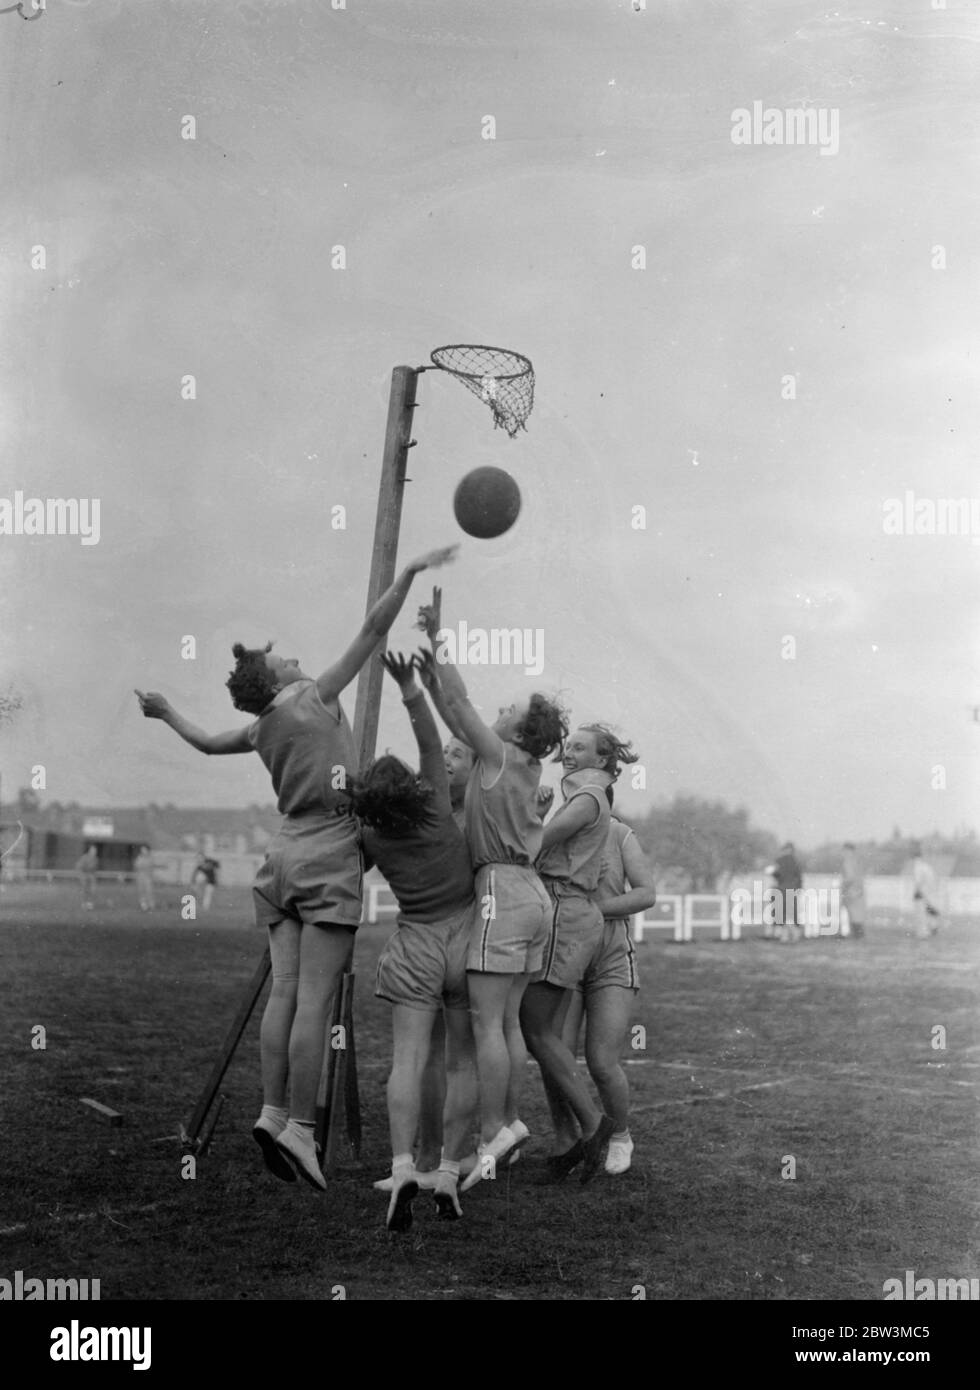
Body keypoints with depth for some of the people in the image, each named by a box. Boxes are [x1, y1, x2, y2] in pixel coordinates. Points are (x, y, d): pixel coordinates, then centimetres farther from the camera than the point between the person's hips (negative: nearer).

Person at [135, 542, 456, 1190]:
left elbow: (209, 741, 32)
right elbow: (372, 630, -8)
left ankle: (273, 1112, -1)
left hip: (286, 856, 7)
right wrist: (411, 571, -8)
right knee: (315, 998, -8)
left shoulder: (262, 729, 13)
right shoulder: (316, 698, -4)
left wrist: (166, 713, 49)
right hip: (330, 857, -7)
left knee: (285, 990, 4)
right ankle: (300, 1127, -10)